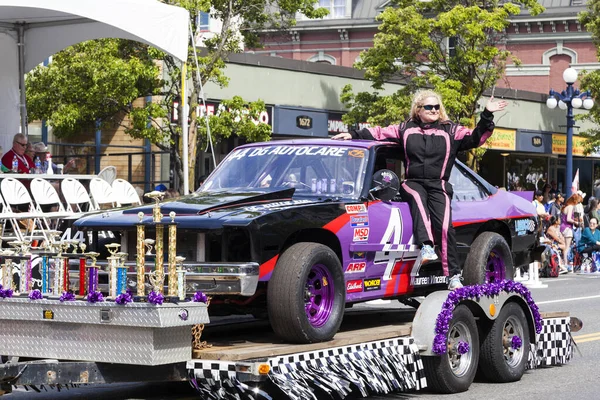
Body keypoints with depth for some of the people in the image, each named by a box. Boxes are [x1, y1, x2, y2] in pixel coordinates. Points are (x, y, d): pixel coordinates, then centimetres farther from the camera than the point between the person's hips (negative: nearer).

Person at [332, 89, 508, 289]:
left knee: (444, 226, -18)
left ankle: (453, 275, -17)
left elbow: (475, 138, 5)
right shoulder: (406, 129, 15)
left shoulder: (450, 130, 11)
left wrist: (487, 116, -5)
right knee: (418, 197, -37)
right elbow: (379, 133, 18)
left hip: (438, 185, 0)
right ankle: (426, 246, -52)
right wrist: (353, 134, 11)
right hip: (413, 183, 0)